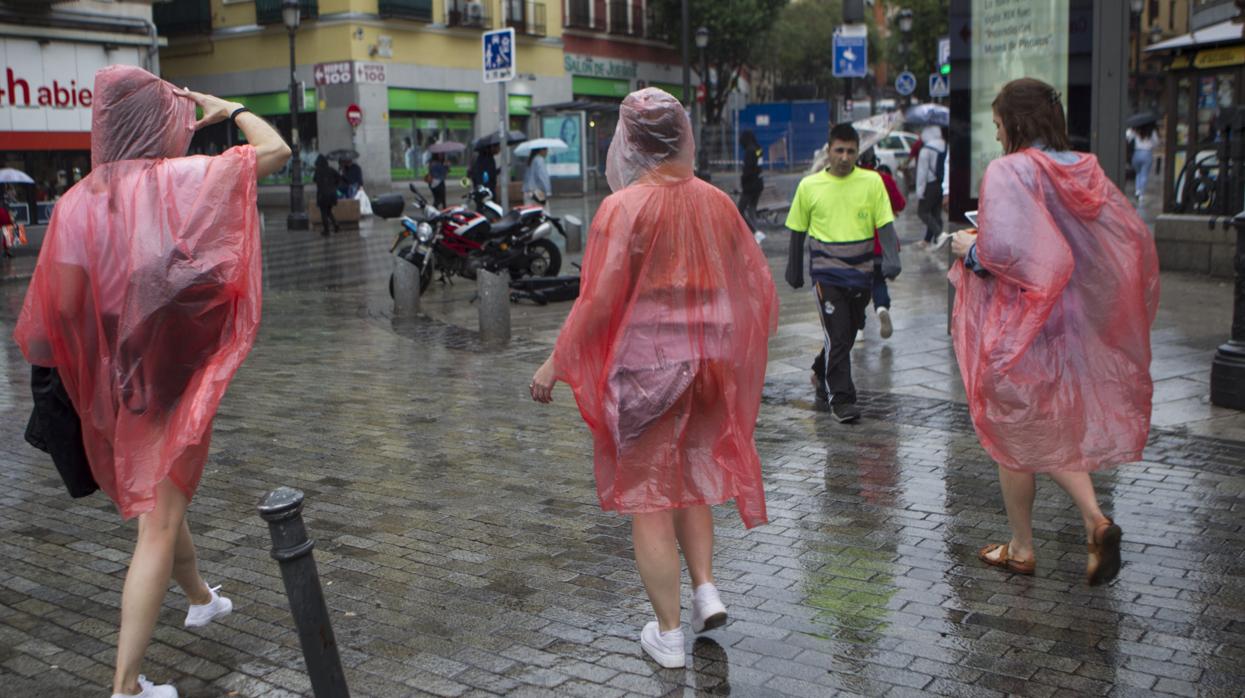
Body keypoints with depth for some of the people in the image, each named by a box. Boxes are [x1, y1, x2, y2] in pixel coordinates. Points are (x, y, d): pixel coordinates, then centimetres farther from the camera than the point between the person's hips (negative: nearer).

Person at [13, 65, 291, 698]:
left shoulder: (78, 201, -4)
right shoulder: (181, 180, -13)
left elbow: (64, 303, -8)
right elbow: (276, 151, -4)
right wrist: (230, 109, 10)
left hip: (115, 381, 5)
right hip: (179, 376, -5)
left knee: (159, 498, 26)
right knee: (158, 525, -1)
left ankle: (202, 599, 50)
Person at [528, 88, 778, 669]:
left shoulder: (624, 207, -14)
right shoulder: (715, 202, 2)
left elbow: (598, 300, -18)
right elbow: (758, 284, 7)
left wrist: (556, 364, -9)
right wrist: (737, 347, 24)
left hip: (644, 367, -5)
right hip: (705, 363, 5)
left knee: (647, 496, 6)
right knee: (692, 477, 25)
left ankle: (668, 634, 13)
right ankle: (706, 589, 15)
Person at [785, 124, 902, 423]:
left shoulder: (872, 182, -1)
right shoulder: (809, 186, -2)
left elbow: (885, 224, -3)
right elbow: (798, 230, 8)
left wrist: (891, 258, -19)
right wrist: (795, 270, 11)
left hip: (861, 274, 2)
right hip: (827, 273, -2)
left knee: (847, 334, 14)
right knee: (837, 336, -8)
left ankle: (821, 375, 39)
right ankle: (840, 398, -1)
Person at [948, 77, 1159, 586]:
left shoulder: (1008, 172, -16)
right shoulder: (1087, 172, 4)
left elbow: (1003, 248, -28)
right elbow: (1135, 238, 5)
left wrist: (970, 249, -8)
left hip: (1018, 324, -6)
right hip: (1072, 324, 6)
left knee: (1016, 433, 9)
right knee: (1057, 428, 20)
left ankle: (1021, 548, 21)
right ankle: (1096, 520, -1)